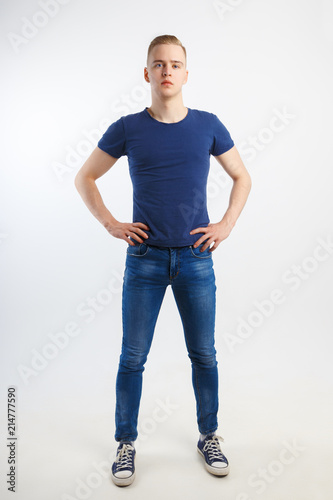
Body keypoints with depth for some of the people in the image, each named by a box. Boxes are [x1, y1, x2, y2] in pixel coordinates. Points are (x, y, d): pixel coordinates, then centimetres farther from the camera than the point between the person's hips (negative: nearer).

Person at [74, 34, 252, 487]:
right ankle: (126, 443, 26)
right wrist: (110, 224, -1)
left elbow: (242, 178, 15)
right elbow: (84, 178, 10)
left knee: (203, 355, 11)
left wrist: (227, 224, 3)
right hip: (145, 258, 0)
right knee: (133, 357, 6)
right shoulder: (127, 129, 1)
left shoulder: (208, 125, 4)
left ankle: (209, 436, 32)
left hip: (196, 259, 1)